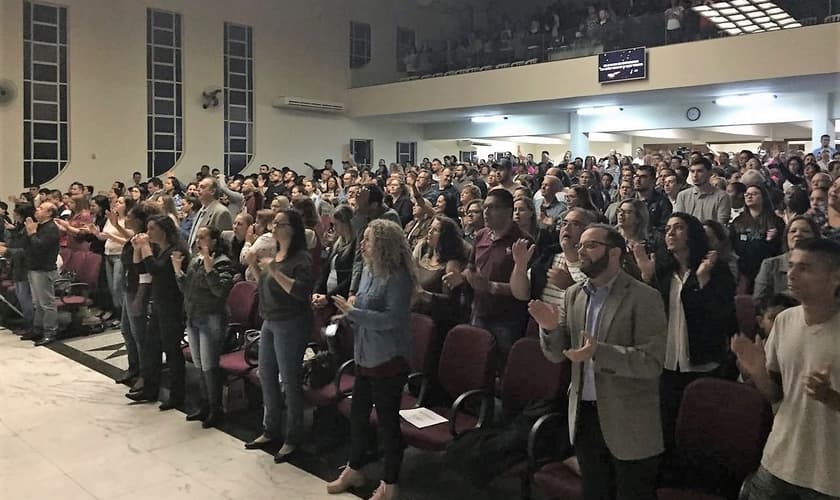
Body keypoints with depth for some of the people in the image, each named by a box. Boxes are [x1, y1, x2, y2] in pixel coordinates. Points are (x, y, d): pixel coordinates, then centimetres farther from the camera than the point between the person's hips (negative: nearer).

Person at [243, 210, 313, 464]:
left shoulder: (301, 258, -14)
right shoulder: (273, 254, 11)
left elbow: (302, 292, -26)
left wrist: (275, 271, -29)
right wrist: (255, 268, 4)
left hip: (291, 325, -9)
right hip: (269, 322, 9)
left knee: (289, 380, 0)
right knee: (266, 375, 16)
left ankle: (292, 438, 13)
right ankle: (271, 430, 31)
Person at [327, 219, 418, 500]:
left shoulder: (398, 276, -19)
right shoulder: (368, 270, 6)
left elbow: (391, 319, -25)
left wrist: (352, 312, -22)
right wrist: (348, 311, -2)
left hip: (388, 360, -8)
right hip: (365, 356, 8)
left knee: (388, 421, 5)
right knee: (358, 415, 20)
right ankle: (354, 470, 40)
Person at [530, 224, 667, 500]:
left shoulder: (644, 297, -13)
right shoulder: (573, 294, 5)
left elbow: (652, 362, -20)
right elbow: (557, 354, 6)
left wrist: (599, 352, -33)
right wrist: (550, 328, -16)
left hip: (628, 423, -5)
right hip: (584, 414, 6)